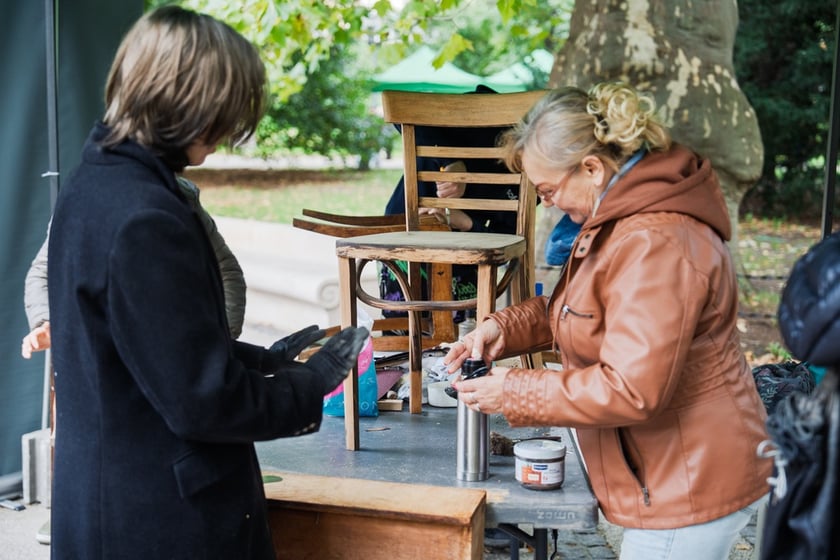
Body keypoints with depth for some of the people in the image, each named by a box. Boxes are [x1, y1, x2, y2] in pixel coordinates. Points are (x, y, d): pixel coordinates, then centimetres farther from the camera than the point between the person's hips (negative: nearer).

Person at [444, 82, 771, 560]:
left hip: (692, 486, -10)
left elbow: (630, 390, -30)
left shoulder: (654, 247, -28)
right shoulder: (623, 219, 7)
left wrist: (513, 393, -21)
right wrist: (505, 328, 0)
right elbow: (581, 311, 17)